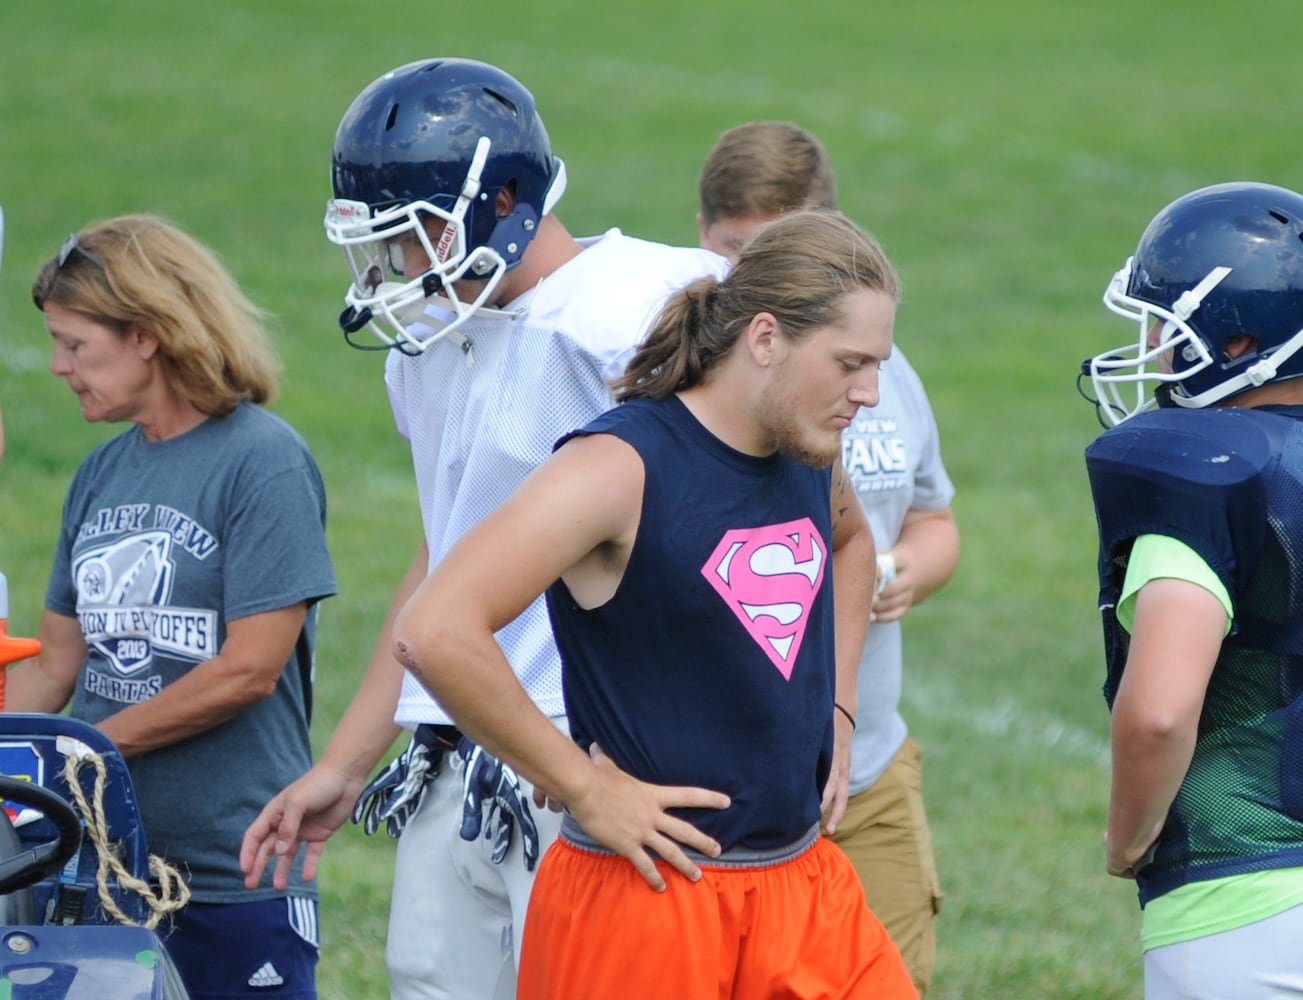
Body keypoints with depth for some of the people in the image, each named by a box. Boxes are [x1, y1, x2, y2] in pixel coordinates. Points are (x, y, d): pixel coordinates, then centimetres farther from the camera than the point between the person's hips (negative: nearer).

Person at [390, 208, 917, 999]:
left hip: (805, 887, 7)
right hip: (648, 898, -7)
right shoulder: (622, 468, -17)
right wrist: (584, 789, -20)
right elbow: (436, 634, -27)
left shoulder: (810, 457, 6)